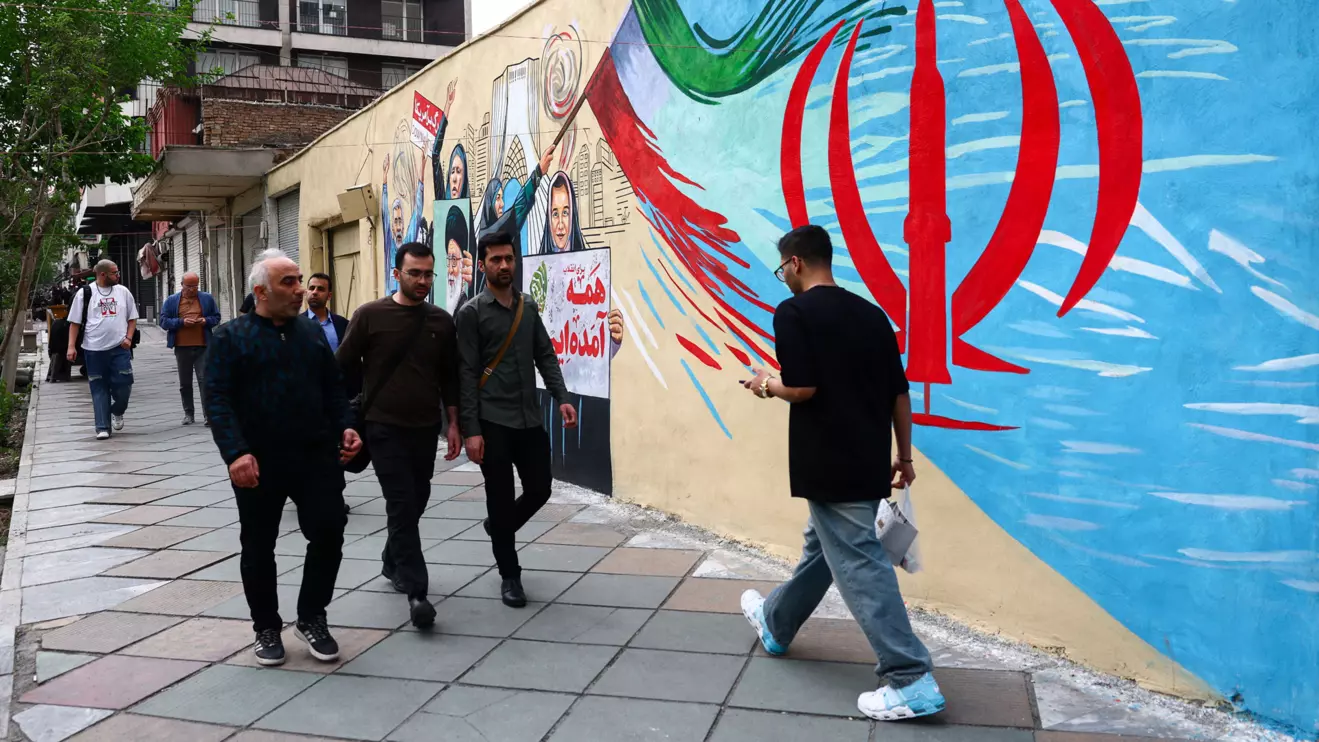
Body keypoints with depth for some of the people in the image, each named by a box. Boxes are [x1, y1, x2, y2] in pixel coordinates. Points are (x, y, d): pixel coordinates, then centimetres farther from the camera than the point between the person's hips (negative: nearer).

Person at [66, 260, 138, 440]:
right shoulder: (85, 293, 0)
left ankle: (117, 412, 26)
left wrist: (128, 338, -2)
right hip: (94, 349, -2)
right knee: (99, 389, 3)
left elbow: (132, 318, 14)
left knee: (124, 385, -4)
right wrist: (71, 346, -6)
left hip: (120, 348, 2)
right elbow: (75, 322, 2)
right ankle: (102, 428, 7)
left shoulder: (123, 292, 8)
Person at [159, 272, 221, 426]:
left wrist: (206, 321, -9)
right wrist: (181, 322, -13)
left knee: (205, 380, -7)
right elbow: (163, 321, 2)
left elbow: (216, 317, 13)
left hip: (202, 346, -1)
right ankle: (188, 414, 19)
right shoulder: (172, 301, 7)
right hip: (181, 347, 1)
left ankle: (209, 415, -8)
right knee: (185, 383, 9)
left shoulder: (207, 299, 9)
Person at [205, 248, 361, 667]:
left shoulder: (312, 332, 11)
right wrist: (235, 453, -21)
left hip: (316, 456, 3)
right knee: (258, 547, 9)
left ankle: (311, 618, 18)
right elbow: (217, 400, -10)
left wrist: (345, 428, 0)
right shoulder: (230, 337, -2)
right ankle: (266, 628, 26)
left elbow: (333, 388, 15)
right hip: (259, 462, -3)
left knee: (329, 531, -2)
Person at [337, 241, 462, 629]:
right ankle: (416, 590, -5)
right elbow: (344, 368, -1)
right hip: (384, 427, -4)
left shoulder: (441, 321, 3)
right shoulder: (369, 315, -6)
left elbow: (450, 377, 8)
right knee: (402, 504, -8)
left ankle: (392, 561, 39)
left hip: (426, 427, 4)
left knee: (415, 501, 15)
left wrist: (453, 424, 5)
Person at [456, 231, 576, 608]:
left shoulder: (529, 306, 11)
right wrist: (471, 430, -13)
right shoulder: (472, 313, -5)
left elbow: (545, 355, 10)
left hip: (530, 418, 5)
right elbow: (467, 375, -8)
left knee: (539, 491, 7)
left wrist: (561, 398, -4)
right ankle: (510, 576, 19)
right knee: (501, 499, 3)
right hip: (493, 421, -5)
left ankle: (498, 528, 37)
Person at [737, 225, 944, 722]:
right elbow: (899, 392, 10)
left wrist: (767, 385, 2)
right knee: (823, 547, 22)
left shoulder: (794, 312, -11)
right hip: (869, 463, 8)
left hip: (830, 466, -8)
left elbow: (803, 388, -19)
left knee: (860, 566, -4)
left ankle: (912, 681, -5)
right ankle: (775, 625, 43)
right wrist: (904, 455, 18)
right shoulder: (871, 313, 9)